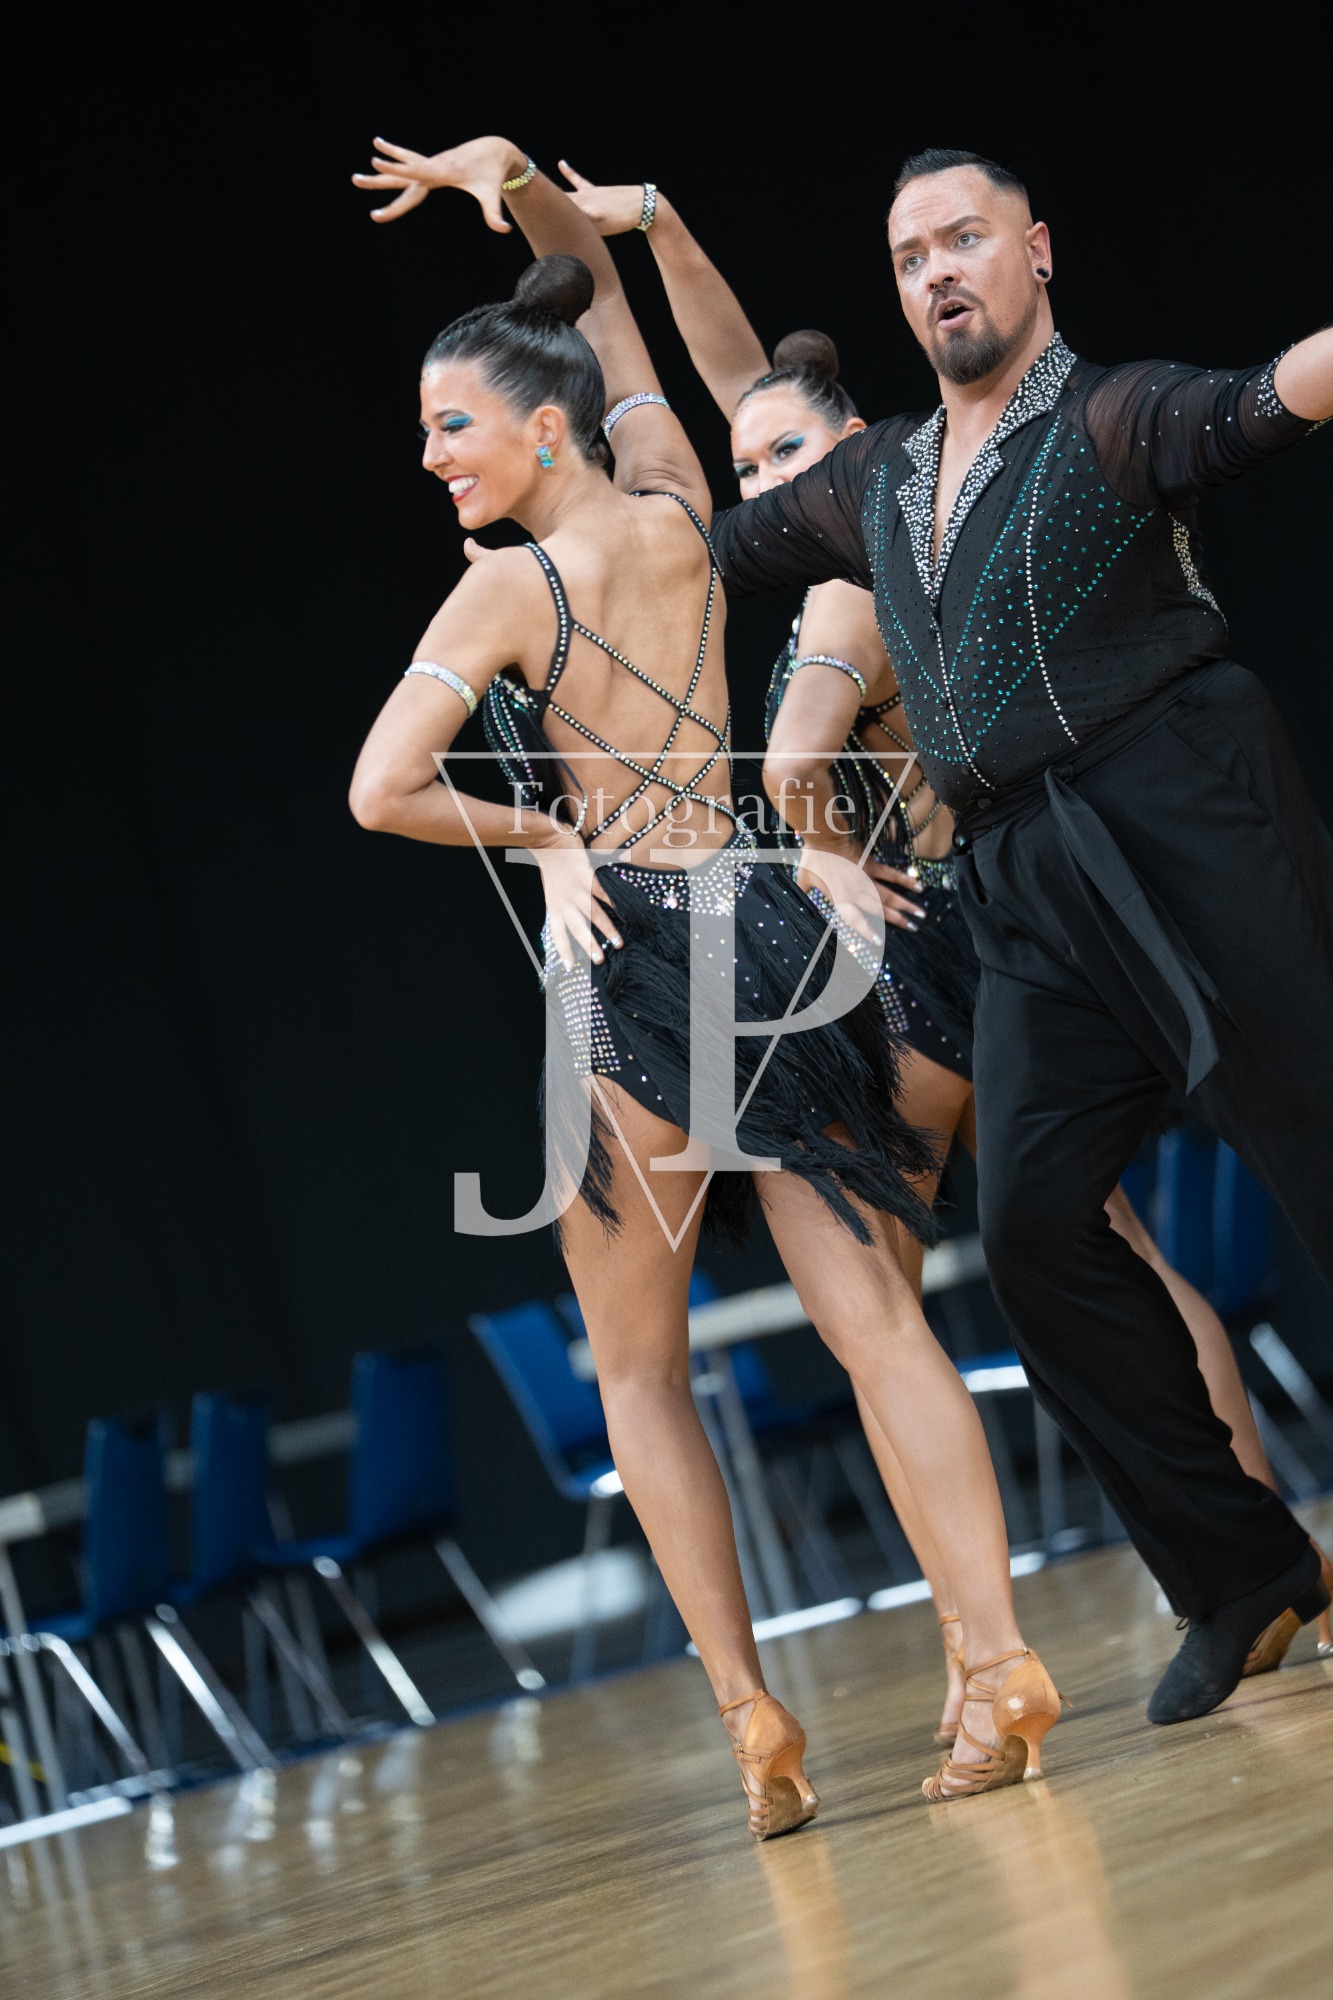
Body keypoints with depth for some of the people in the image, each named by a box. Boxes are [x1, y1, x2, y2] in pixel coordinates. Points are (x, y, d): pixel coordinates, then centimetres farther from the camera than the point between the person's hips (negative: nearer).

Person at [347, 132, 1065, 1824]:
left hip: (627, 965, -5)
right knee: (872, 1317, 1)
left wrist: (538, 834, -4)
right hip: (767, 924, 5)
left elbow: (379, 793, -19)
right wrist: (515, 178, 13)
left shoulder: (506, 592, -9)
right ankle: (1000, 1659, -9)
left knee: (637, 1366, 8)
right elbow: (597, 284, 24)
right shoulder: (677, 511, 7)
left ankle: (750, 1715, 1)